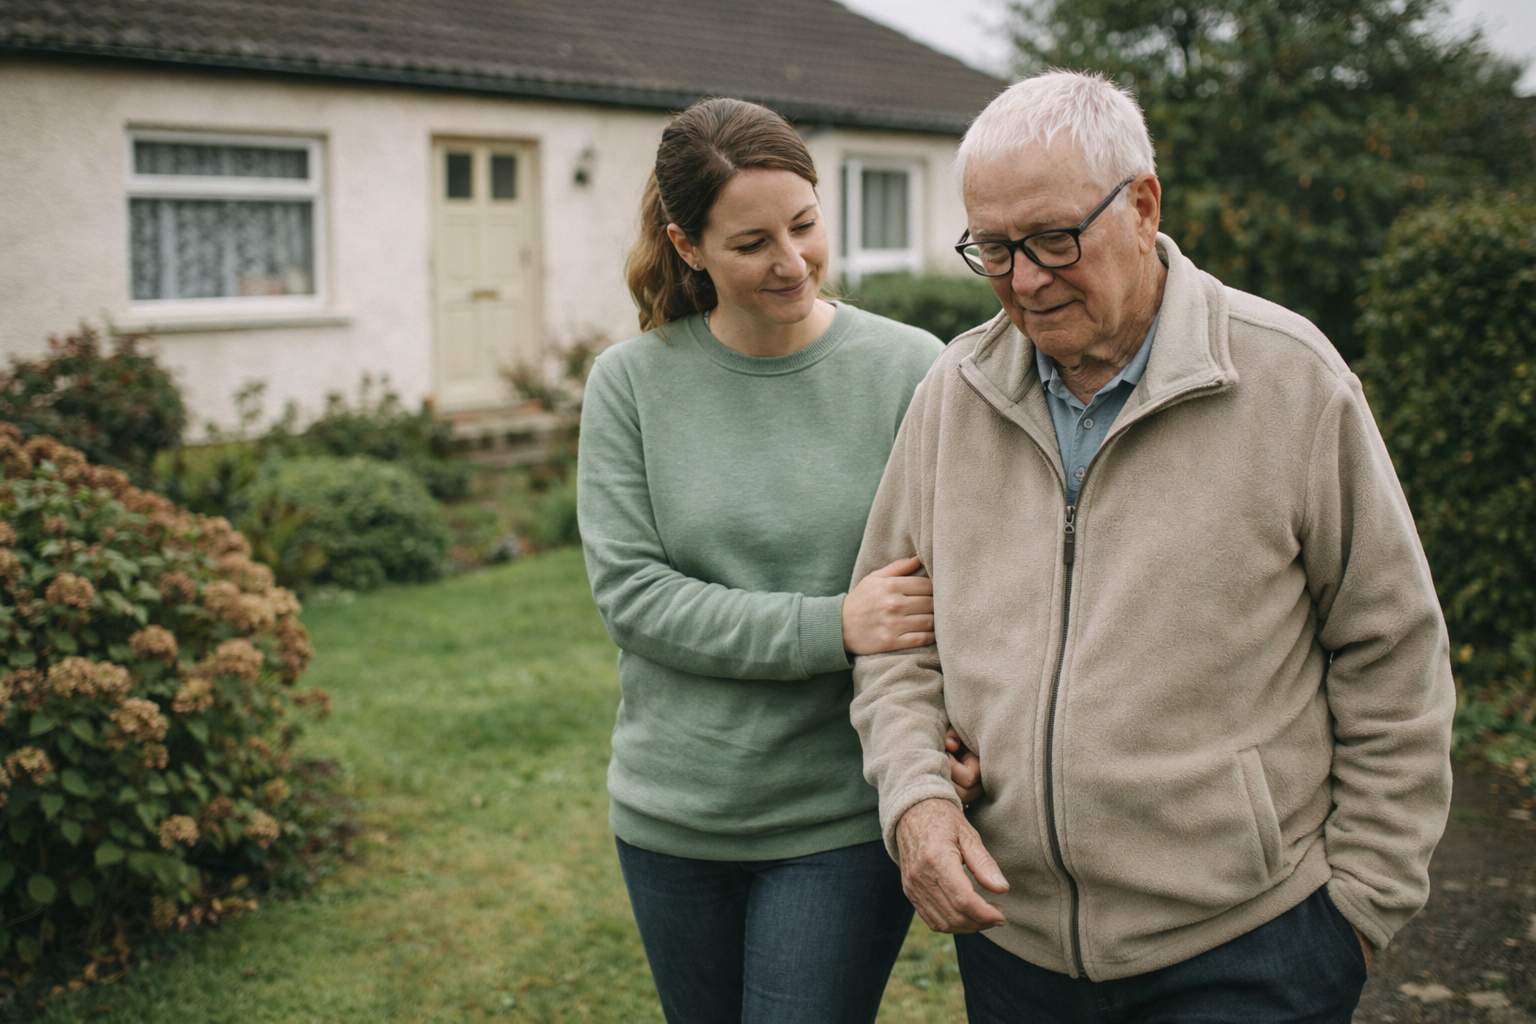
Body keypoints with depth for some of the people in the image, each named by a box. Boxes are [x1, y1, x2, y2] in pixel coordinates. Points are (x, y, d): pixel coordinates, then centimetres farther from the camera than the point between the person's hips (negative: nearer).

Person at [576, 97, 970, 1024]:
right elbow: (631, 593, -9)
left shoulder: (910, 371, -7)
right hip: (673, 813, 3)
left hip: (846, 817, -2)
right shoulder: (632, 382, -3)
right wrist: (831, 627, -20)